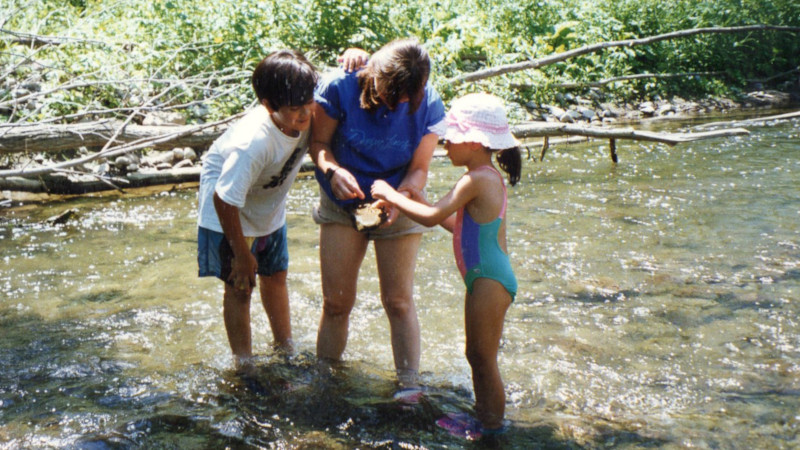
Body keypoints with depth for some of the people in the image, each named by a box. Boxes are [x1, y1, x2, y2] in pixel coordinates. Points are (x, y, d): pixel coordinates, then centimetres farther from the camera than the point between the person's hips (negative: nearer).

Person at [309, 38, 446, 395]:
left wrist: (399, 199, -31)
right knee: (336, 301, 3)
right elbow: (319, 141, -9)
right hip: (342, 205, 1)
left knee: (399, 301, 0)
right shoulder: (340, 87, -19)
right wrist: (333, 171, -30)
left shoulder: (429, 107, -17)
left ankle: (409, 385, 12)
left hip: (397, 209, 0)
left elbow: (419, 169, -11)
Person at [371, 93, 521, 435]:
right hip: (487, 279, 10)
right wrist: (419, 200, 14)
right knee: (478, 356, 20)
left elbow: (432, 217, -22)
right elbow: (460, 224, 18)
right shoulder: (491, 177, 11)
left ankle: (492, 427, 13)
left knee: (483, 359, 1)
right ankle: (484, 417, 32)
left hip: (488, 282, -10)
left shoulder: (477, 179, -20)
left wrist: (390, 195, -12)